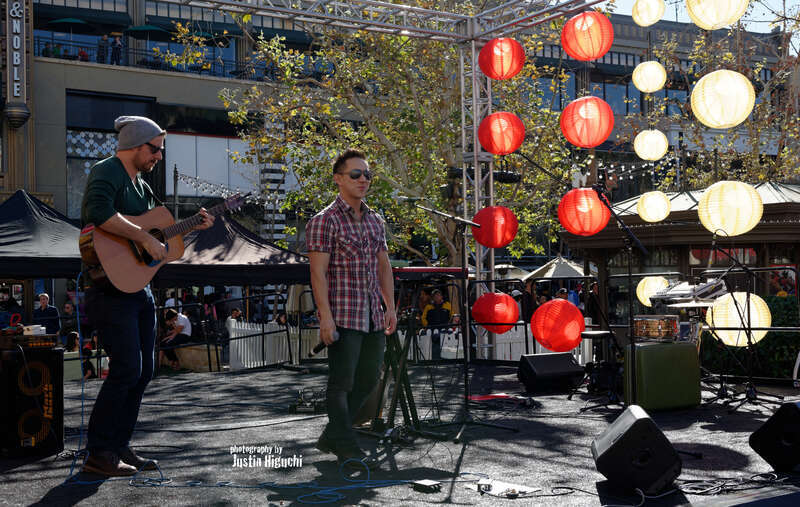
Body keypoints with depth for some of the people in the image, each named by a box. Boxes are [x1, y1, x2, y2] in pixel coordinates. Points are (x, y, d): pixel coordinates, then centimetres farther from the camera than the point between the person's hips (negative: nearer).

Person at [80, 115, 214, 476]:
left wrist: (192, 226, 15)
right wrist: (145, 238, -28)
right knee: (127, 369, -12)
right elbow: (100, 214, -30)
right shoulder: (106, 172, -10)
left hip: (139, 286, 10)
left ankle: (119, 446, 20)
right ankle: (98, 454, -2)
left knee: (143, 371, 10)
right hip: (110, 287, -10)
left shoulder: (141, 186, 19)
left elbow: (155, 227, 26)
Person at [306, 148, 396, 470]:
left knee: (368, 379, 13)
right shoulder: (325, 221, -8)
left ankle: (330, 437, 26)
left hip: (373, 316, 8)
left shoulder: (375, 221, 15)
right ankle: (346, 447, 9)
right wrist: (326, 317, -19)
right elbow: (318, 272, -13)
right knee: (342, 381, -2)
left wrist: (390, 307, 11)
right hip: (342, 316, -8)